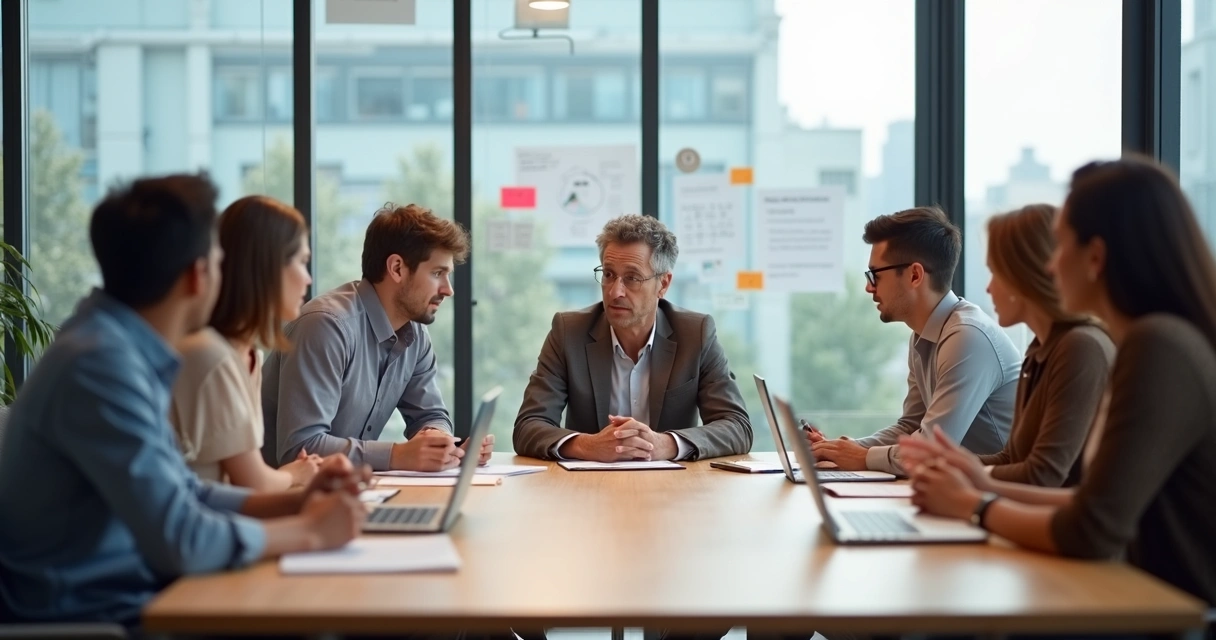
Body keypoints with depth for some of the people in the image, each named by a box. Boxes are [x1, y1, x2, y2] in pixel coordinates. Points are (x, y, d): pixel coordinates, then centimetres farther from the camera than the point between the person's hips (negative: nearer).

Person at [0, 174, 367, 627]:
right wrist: (308, 531, -10)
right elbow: (181, 541, -24)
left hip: (126, 599, 8)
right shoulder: (101, 363, -22)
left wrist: (297, 502, 2)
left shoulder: (128, 351, 6)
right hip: (91, 618, -8)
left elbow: (184, 496, 15)